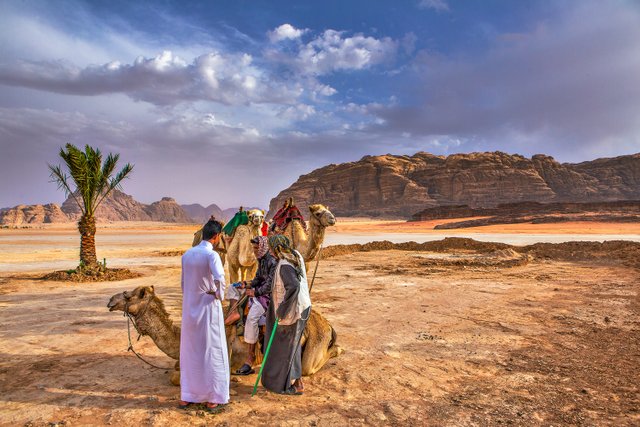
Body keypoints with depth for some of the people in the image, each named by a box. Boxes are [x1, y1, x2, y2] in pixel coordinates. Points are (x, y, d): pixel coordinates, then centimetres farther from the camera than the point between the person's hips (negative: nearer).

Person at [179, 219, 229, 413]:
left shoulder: (186, 255, 4)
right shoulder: (211, 255, -16)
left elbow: (184, 283, 12)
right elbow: (219, 279, -33)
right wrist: (220, 295, -14)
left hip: (189, 309, 6)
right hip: (208, 308, -6)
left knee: (189, 352, 17)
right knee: (212, 352, 7)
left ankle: (186, 397, 27)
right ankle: (212, 399, 15)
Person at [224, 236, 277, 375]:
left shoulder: (273, 262, -20)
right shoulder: (261, 259, 10)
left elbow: (270, 284, -23)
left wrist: (255, 292, -19)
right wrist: (247, 285, 1)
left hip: (268, 295, -10)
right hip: (259, 291, 11)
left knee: (252, 317, -30)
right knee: (232, 288, 16)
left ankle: (251, 356, -21)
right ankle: (234, 313, -5)